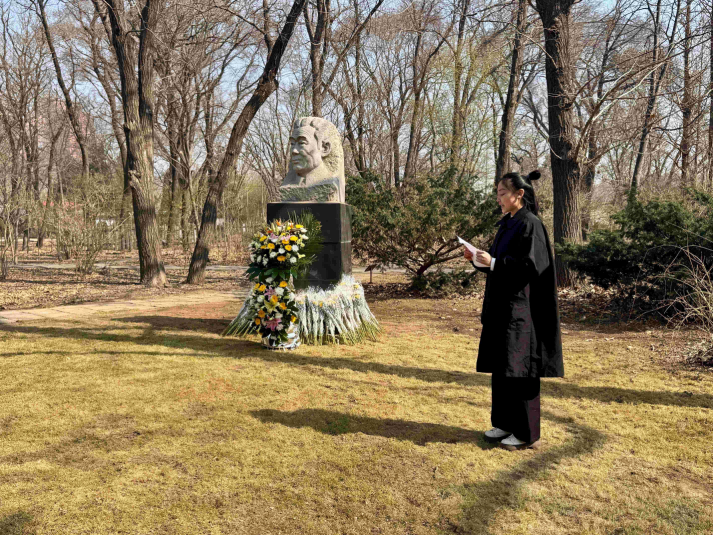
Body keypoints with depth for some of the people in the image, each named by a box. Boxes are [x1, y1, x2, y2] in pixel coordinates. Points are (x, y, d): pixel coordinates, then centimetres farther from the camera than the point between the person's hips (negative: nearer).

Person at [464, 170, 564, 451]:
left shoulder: (530, 224, -13)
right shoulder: (506, 224, 14)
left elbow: (531, 265, -21)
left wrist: (493, 262, -20)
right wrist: (479, 260, 3)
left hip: (520, 307, -9)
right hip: (502, 305, 9)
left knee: (519, 369, -3)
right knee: (501, 367, 13)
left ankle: (527, 433, 8)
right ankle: (506, 424, 24)